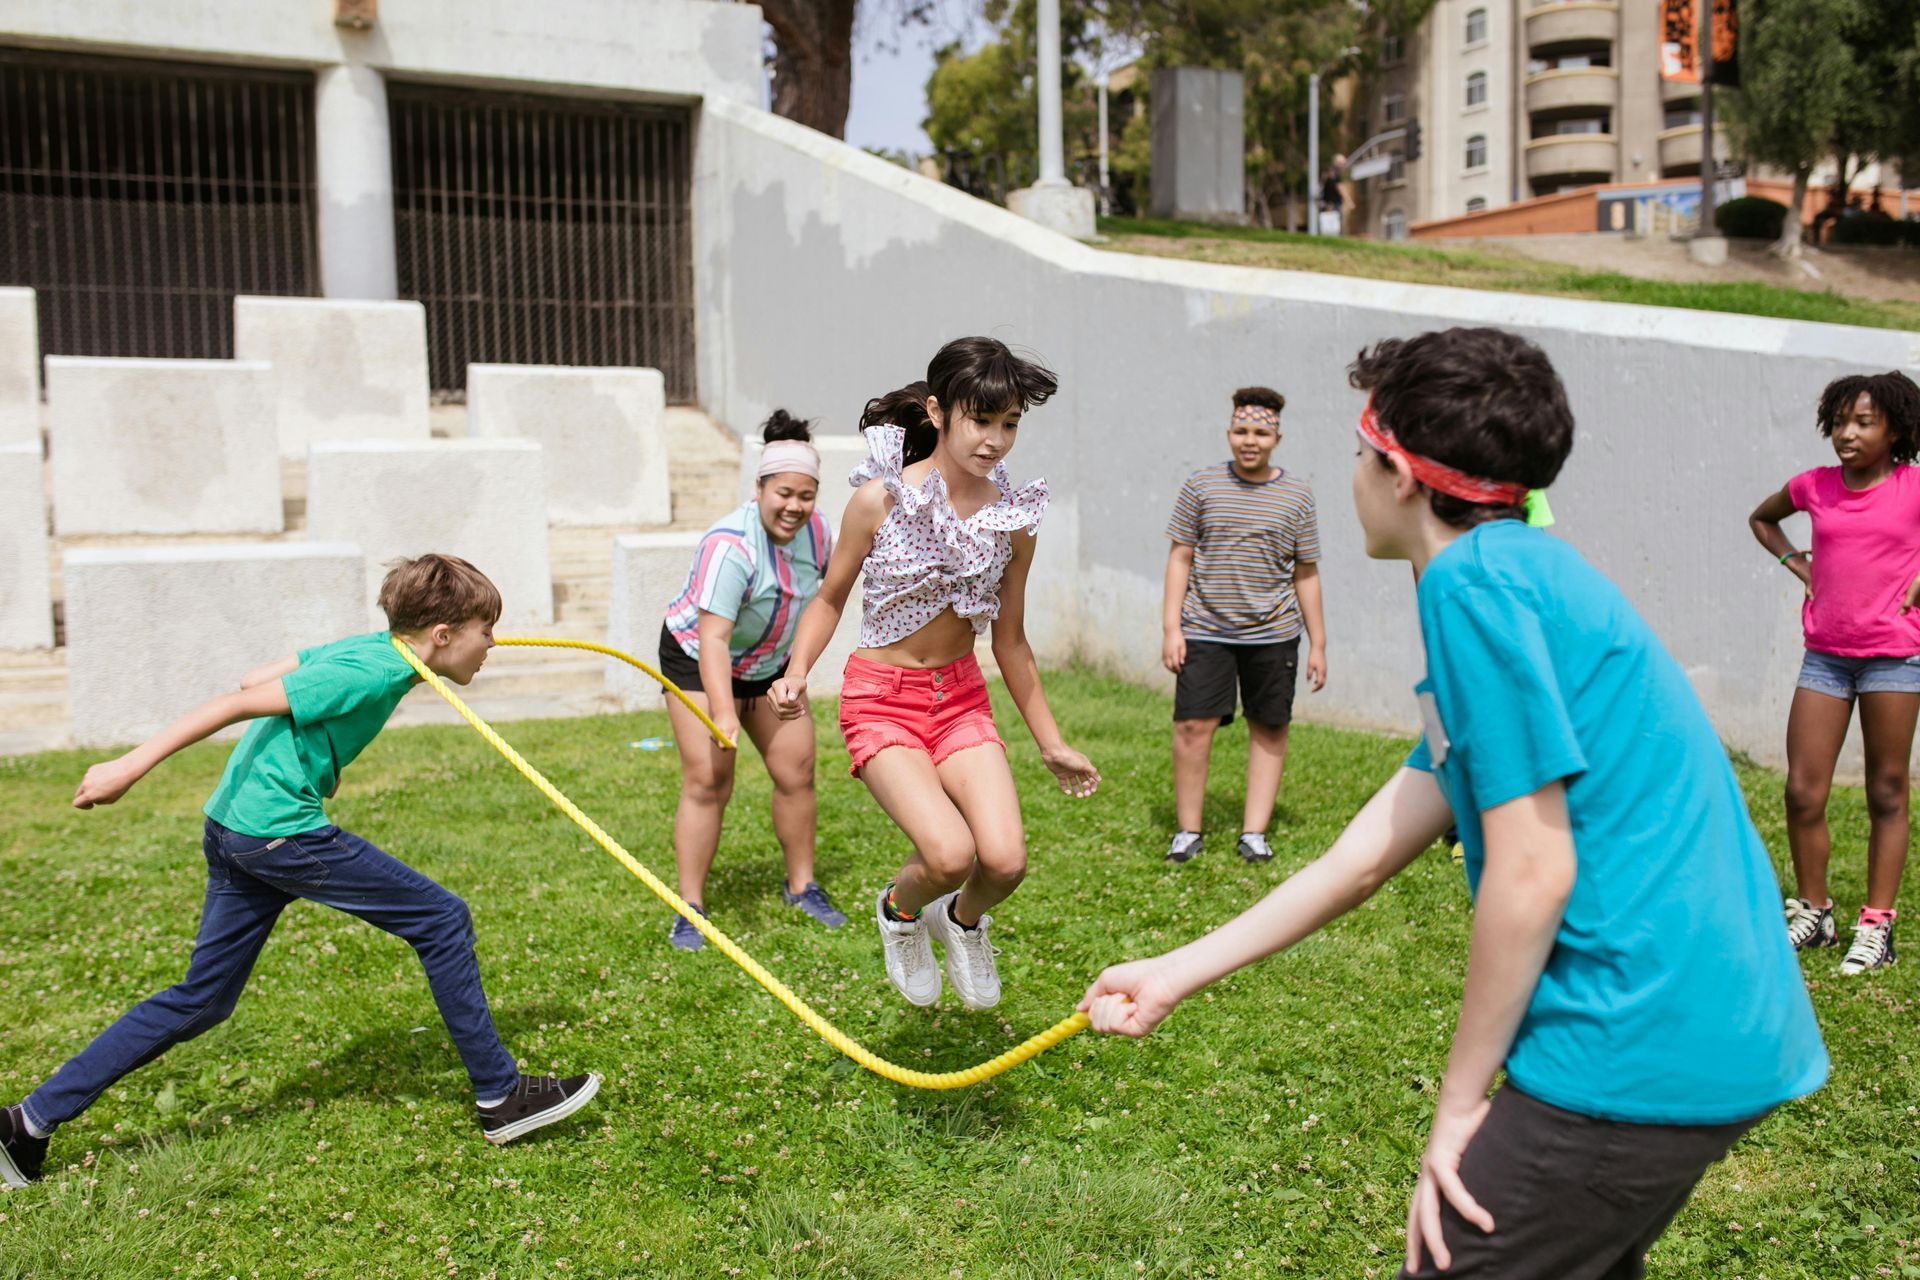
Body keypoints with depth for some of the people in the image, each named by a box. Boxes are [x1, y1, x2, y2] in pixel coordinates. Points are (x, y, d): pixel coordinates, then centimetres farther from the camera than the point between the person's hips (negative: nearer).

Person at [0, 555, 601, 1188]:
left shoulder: (365, 647, 10)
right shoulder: (372, 673, -16)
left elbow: (252, 679, 16)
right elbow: (242, 702, -18)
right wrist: (129, 768, -17)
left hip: (233, 829, 10)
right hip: (280, 828, -10)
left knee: (201, 1000, 17)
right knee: (442, 921, -4)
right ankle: (501, 1097, 4)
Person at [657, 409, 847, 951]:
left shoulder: (815, 530, -11)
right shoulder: (730, 546, -33)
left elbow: (823, 591, 10)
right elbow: (712, 639, -40)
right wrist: (723, 712, -51)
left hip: (770, 664, 6)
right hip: (699, 661, -6)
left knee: (796, 770, 3)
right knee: (708, 780, -13)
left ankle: (801, 886, 20)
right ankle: (690, 910, -5)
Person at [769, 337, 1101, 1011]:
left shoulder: (1013, 520, -3)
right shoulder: (881, 498, -13)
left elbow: (1010, 642, 8)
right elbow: (831, 598, 1)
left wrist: (1052, 744, 12)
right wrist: (796, 674, -15)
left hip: (962, 696, 3)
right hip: (880, 698, -3)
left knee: (1006, 861, -14)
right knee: (950, 855, -22)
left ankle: (964, 920, 23)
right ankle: (900, 910, 15)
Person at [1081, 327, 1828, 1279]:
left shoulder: (1474, 579, -14)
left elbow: (1533, 872, -19)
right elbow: (1360, 861, 17)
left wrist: (1458, 1104, -8)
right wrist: (1172, 978, 19)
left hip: (1643, 1050, -10)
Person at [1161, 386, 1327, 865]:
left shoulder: (1297, 496, 6)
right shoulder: (1201, 486, 3)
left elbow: (1306, 574, 10)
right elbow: (1180, 558, 5)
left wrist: (1317, 644, 8)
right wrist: (1171, 628, -2)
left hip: (1273, 634, 1)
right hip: (1205, 631, -1)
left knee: (1269, 729, 5)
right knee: (1193, 725, -6)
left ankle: (1254, 831, 15)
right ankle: (1187, 830, 8)